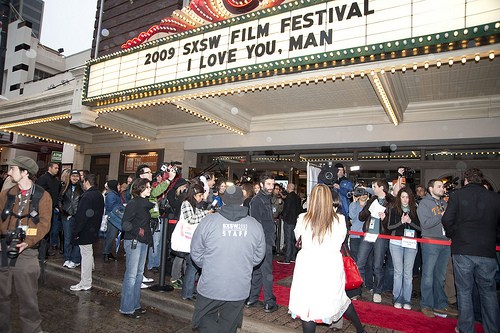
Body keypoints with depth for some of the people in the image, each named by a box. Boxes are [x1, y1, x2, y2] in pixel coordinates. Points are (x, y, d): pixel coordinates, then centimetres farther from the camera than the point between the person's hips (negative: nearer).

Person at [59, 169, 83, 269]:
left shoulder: (82, 188, -2)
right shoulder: (66, 187, 10)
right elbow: (60, 199, 21)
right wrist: (61, 209, 8)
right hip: (67, 216, 4)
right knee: (67, 238, 11)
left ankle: (76, 260, 9)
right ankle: (67, 259, 23)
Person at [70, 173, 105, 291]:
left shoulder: (87, 196, -21)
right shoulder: (99, 195, 9)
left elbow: (82, 216, -23)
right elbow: (100, 213, 16)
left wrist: (76, 232, -16)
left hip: (85, 232, -9)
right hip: (93, 231, 9)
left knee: (86, 255, -2)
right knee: (88, 254, 20)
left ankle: (85, 283, 6)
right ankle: (87, 276, 32)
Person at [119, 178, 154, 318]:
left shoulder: (146, 203, 13)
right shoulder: (133, 203, -11)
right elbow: (125, 223, -17)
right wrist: (137, 231, -24)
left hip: (143, 242, 8)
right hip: (133, 242, -8)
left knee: (139, 274, 13)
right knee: (131, 275, -3)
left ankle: (135, 305, 24)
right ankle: (127, 308, 9)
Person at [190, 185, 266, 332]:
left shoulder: (208, 221, -10)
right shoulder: (255, 225, -4)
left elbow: (196, 254, -3)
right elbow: (258, 257, 6)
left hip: (210, 287, -2)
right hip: (239, 289, 2)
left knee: (205, 319, 19)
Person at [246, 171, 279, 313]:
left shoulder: (267, 198, 16)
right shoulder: (257, 200, -14)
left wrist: (273, 232, 16)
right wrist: (263, 238, -19)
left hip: (267, 239, 10)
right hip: (263, 241, -10)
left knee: (258, 270, 15)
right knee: (267, 272, -1)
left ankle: (252, 299, 25)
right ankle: (269, 304, 10)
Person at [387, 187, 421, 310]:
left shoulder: (415, 210, 8)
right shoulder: (394, 210, 6)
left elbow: (420, 227, 6)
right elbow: (389, 226, 2)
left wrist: (410, 222, -12)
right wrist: (401, 222, -12)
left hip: (411, 244, 1)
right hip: (396, 243, 0)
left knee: (408, 273, 1)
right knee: (398, 271, 1)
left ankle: (407, 300, 11)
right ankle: (398, 299, 11)